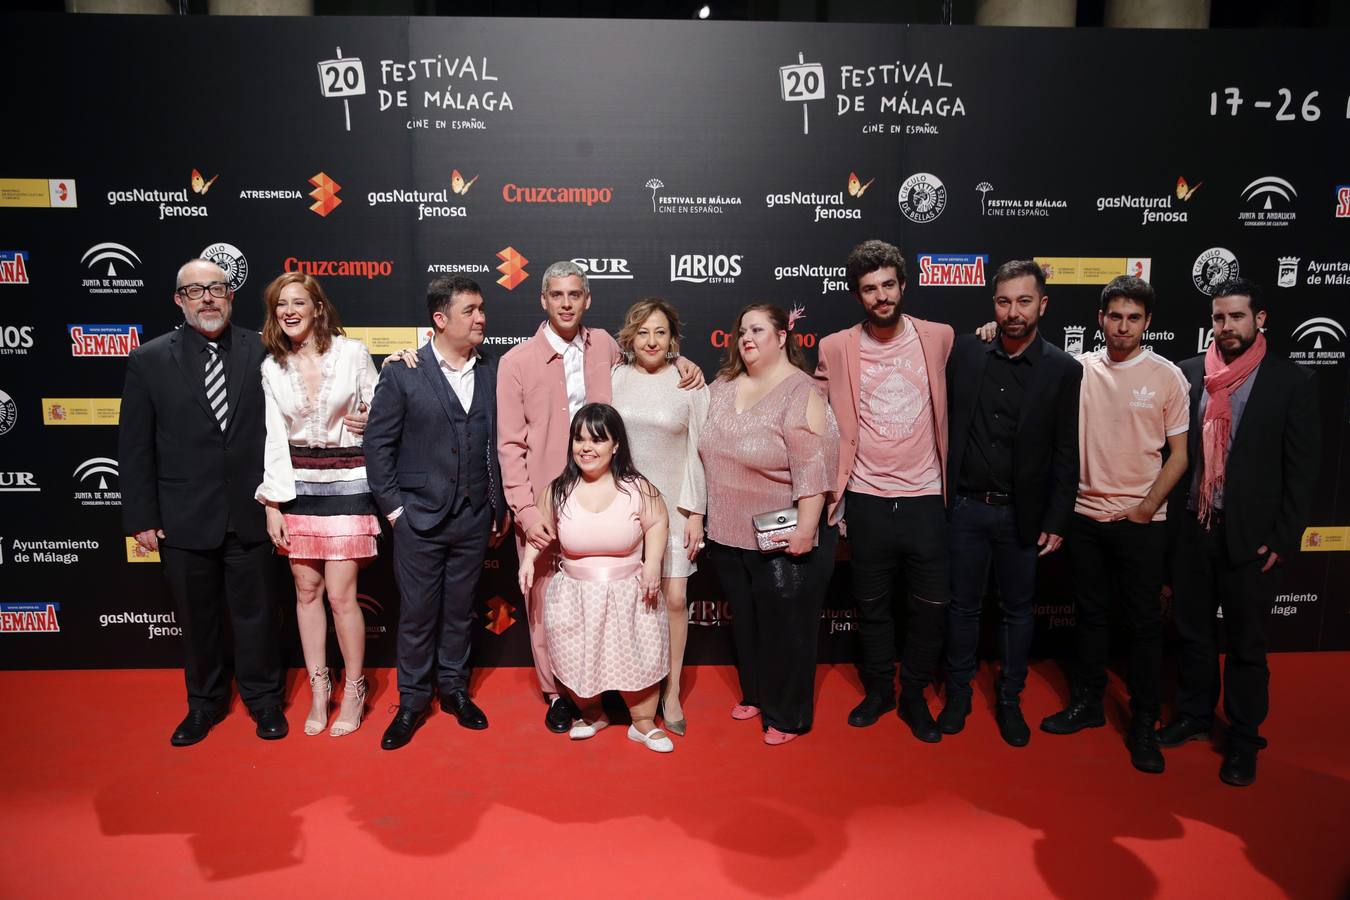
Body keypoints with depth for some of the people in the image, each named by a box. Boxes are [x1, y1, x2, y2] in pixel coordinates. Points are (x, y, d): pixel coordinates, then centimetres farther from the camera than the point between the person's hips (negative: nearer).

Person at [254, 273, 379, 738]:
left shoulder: (353, 353, -5)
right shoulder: (272, 367, 3)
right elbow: (274, 437, 2)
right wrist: (272, 504, 0)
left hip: (346, 485, -3)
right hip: (297, 487, 3)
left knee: (341, 595, -3)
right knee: (307, 591, 10)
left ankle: (354, 690, 17)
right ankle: (318, 691, 25)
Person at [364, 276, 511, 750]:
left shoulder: (493, 374, 2)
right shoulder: (402, 373, -6)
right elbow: (378, 442, -3)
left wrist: (503, 506, 5)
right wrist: (392, 506, -6)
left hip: (474, 517, 3)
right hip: (420, 518, -2)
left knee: (460, 609, 15)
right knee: (417, 613, 8)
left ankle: (454, 687, 33)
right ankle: (412, 701, 25)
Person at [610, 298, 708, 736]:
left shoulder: (689, 383, -3)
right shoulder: (614, 378, 2)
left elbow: (697, 450, -2)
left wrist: (695, 513, -4)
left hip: (672, 504, -1)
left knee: (674, 598, 0)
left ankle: (672, 692, 17)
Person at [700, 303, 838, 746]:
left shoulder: (800, 393, -14)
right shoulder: (723, 386, 6)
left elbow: (813, 467, -20)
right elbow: (708, 452, 14)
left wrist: (806, 530, -24)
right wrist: (701, 516, 14)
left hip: (784, 540, -6)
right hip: (729, 535, 7)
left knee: (786, 627, 7)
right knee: (745, 620, 20)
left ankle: (786, 714, 25)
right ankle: (754, 694, 41)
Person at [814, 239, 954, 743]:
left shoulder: (939, 338, 0)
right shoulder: (836, 348, -2)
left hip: (924, 498, 0)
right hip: (866, 499, 0)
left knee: (933, 604, 6)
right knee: (872, 603, 14)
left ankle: (914, 694, 28)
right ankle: (879, 688, 34)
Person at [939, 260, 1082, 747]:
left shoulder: (1064, 369, -6)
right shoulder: (964, 351, -3)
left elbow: (1065, 455, -4)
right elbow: (942, 419, 3)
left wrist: (1056, 522, -5)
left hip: (1022, 514, -1)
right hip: (966, 507, 1)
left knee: (1017, 610, 13)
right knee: (963, 606, 13)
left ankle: (1010, 701, 30)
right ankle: (958, 694, 30)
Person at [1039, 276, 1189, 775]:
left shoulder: (1167, 376, -4)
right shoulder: (1079, 368, 0)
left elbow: (1179, 454, -1)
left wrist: (1148, 506, -9)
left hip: (1140, 521, -2)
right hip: (1086, 515, 2)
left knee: (1144, 623, 5)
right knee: (1090, 614, 14)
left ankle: (1143, 724, 18)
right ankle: (1087, 702, 29)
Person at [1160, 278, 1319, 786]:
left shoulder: (1292, 382, -5)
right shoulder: (1190, 373, 2)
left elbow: (1301, 470, -5)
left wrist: (1282, 541, -9)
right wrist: (1173, 517, 3)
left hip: (1249, 535, -3)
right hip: (1191, 529, 3)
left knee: (1246, 643, 10)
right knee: (1192, 631, 16)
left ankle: (1244, 739, 26)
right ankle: (1194, 716, 34)